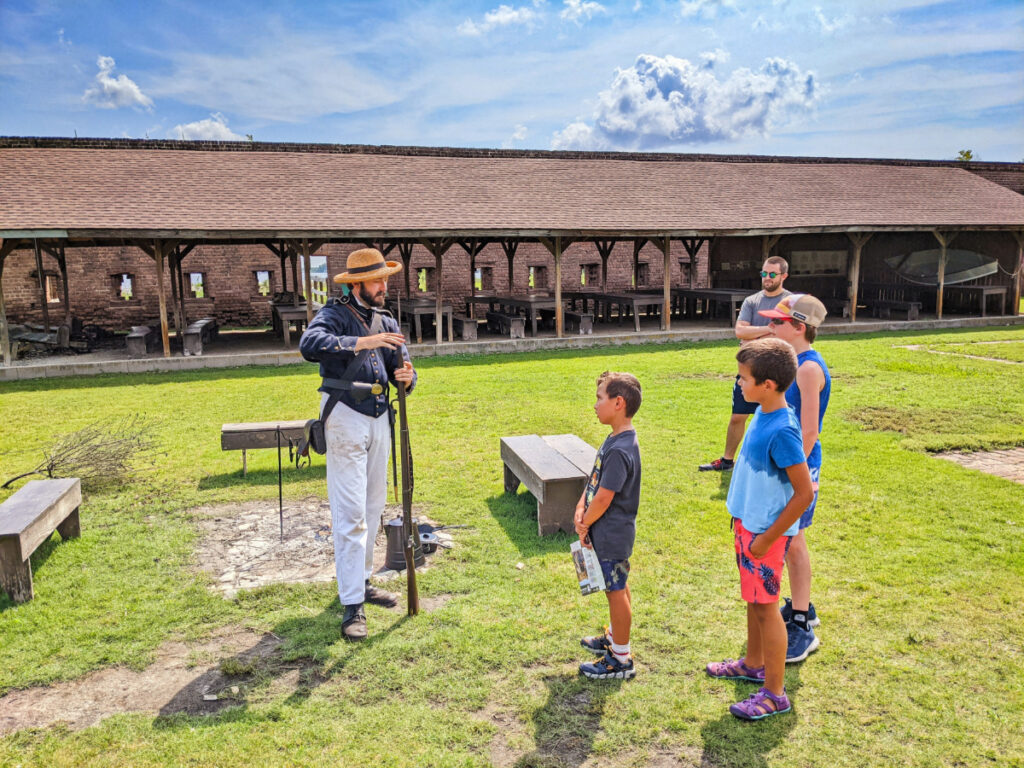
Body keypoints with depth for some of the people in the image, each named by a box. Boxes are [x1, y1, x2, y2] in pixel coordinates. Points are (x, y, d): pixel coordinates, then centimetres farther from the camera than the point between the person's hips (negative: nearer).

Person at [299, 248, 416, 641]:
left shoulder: (386, 322, 15)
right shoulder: (335, 314, -6)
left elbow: (401, 367, 11)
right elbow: (310, 345, -27)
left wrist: (406, 377, -13)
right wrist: (362, 342, -32)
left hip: (380, 418, 7)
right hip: (346, 418, -7)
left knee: (373, 507, 14)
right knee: (350, 513, -9)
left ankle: (361, 581, 30)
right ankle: (352, 605, -5)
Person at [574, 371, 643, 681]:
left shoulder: (619, 451, -27)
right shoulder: (616, 439, 4)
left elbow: (604, 497, -24)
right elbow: (595, 479, 8)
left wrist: (585, 524, -10)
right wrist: (581, 508, -4)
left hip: (611, 535, -9)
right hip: (612, 531, 9)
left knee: (616, 591, 3)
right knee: (617, 588, 23)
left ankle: (621, 659, 17)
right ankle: (614, 637, 41)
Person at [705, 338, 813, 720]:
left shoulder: (782, 431, -26)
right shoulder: (763, 413, 1)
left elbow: (804, 493, -24)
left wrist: (768, 538, -19)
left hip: (766, 532, -9)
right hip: (747, 524, 9)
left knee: (766, 607, 3)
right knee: (753, 599, 22)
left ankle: (775, 693, 18)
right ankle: (753, 663, 41)